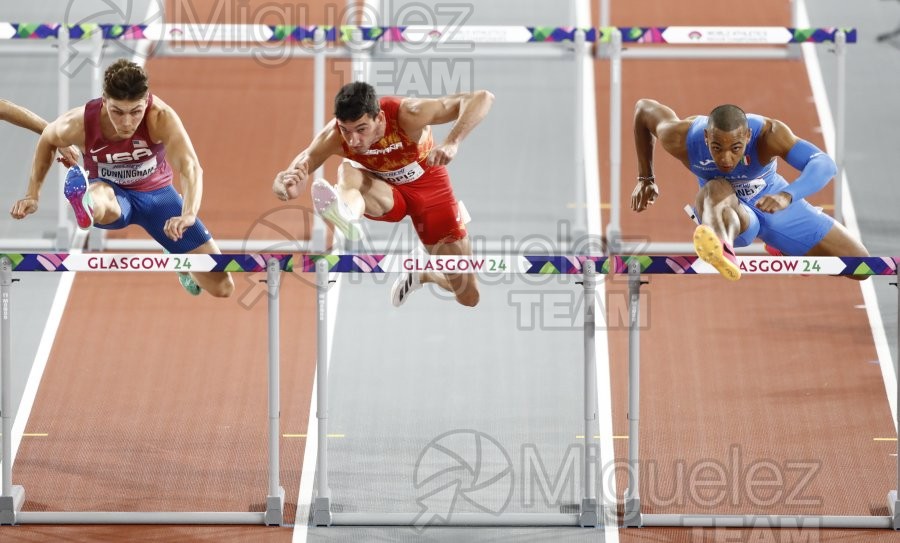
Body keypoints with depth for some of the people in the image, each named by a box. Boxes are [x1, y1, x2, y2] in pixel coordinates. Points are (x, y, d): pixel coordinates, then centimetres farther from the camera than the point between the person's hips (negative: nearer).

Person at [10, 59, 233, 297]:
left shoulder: (161, 117, -33)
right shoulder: (79, 124, -26)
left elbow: (190, 167, -45)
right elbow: (47, 140, 0)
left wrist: (189, 215, -62)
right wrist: (33, 194, 1)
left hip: (156, 193, 1)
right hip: (112, 192, -1)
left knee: (222, 287, 1)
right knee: (101, 197, -44)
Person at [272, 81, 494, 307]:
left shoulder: (407, 115, -36)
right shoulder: (333, 137, -30)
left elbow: (483, 98, -41)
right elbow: (281, 184, -29)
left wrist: (452, 143, -55)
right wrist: (288, 187, -54)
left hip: (428, 186, 0)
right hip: (385, 190, 0)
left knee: (469, 297, -1)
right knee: (347, 172, -36)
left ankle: (420, 275, 29)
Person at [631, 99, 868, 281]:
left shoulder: (768, 134, -36)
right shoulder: (681, 139, -29)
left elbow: (825, 164, -49)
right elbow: (643, 108, -7)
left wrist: (787, 196, -68)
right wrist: (645, 179, 1)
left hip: (772, 202, 1)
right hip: (728, 209, -1)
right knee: (717, 190, -42)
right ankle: (724, 252, -78)